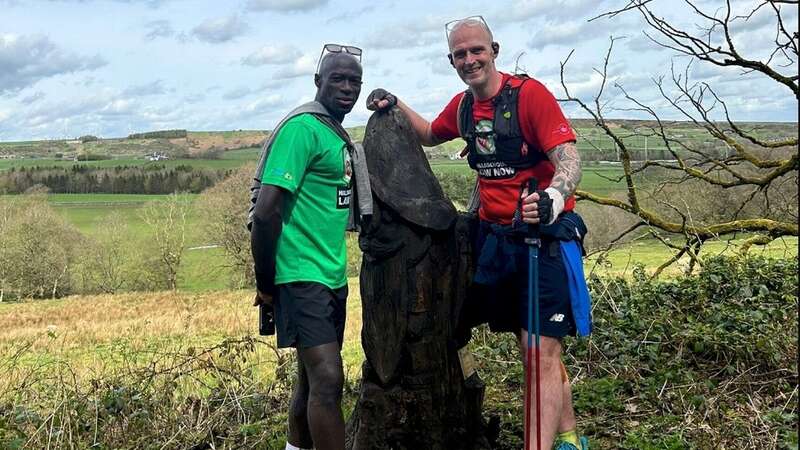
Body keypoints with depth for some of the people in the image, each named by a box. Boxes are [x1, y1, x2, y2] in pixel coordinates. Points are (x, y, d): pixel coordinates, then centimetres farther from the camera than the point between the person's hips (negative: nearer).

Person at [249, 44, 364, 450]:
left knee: (313, 377, 16)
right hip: (303, 276, -9)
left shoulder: (339, 134, 13)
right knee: (328, 380, -12)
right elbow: (265, 212, -20)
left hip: (332, 276, 9)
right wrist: (266, 284, -14)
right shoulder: (303, 127, -15)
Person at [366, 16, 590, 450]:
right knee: (533, 349, 14)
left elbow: (569, 158, -22)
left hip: (542, 237, -7)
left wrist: (553, 196, -43)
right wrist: (396, 105, 16)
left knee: (542, 352, -8)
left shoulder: (529, 93, -13)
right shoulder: (462, 106, 9)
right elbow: (430, 135, 30)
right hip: (495, 239, 7)